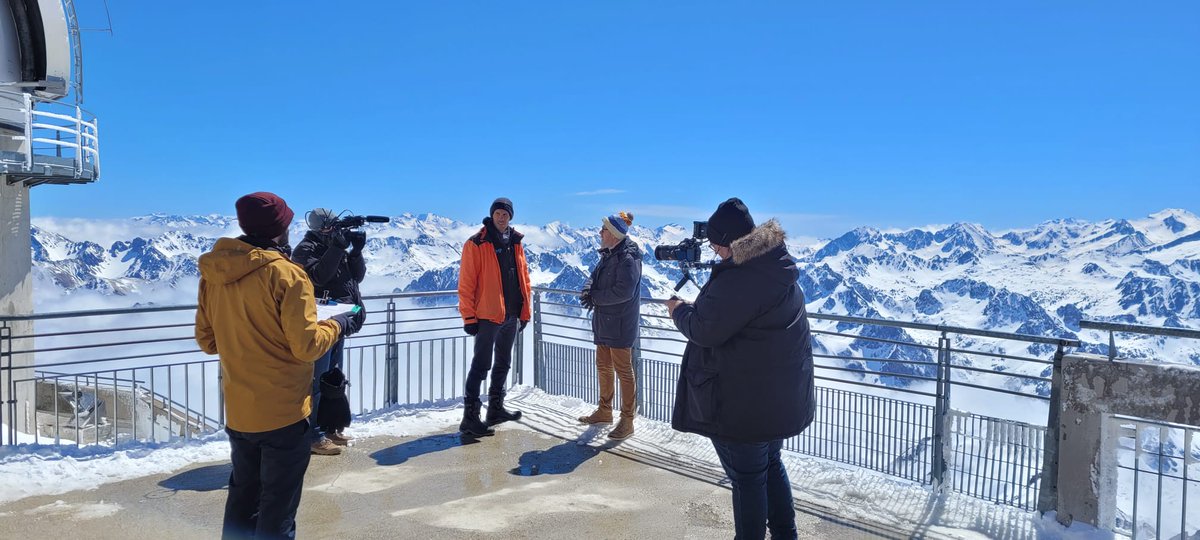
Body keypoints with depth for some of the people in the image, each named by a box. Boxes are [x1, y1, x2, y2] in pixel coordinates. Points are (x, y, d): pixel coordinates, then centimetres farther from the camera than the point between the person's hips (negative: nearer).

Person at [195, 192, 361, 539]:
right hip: (283, 413, -6)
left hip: (237, 412, 6)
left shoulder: (212, 274, 1)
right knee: (278, 509, 7)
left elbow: (207, 340, 9)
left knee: (243, 497, 23)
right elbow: (306, 346, -18)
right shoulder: (286, 274, -18)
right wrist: (336, 325, -1)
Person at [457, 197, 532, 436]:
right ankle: (470, 418, 0)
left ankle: (495, 409, 30)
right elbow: (466, 283, -11)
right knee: (481, 366, -5)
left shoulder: (516, 244, 11)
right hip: (488, 315, -7)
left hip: (512, 316, 7)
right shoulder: (476, 244, -9)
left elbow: (524, 279, 15)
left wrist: (525, 312, 12)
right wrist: (469, 317, -14)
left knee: (503, 363, 16)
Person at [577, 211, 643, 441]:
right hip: (603, 321, 9)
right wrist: (588, 290, -9)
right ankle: (605, 410, 34)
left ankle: (627, 421, 8)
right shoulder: (607, 255, 11)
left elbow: (624, 291, -26)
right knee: (603, 367, 19)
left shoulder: (628, 258, -19)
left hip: (620, 325, -9)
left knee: (624, 371, -1)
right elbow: (594, 276, 15)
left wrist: (595, 297, -16)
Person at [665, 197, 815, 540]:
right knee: (771, 464, 23)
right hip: (781, 396, 10)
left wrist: (678, 310, -4)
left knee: (747, 476, 6)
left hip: (745, 403, -10)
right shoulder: (777, 266, 4)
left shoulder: (739, 279, -27)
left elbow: (704, 330, -22)